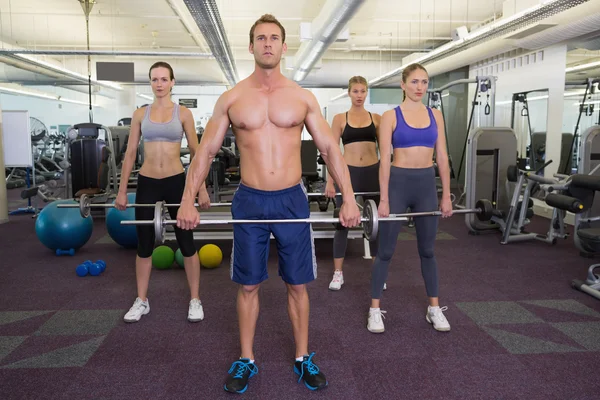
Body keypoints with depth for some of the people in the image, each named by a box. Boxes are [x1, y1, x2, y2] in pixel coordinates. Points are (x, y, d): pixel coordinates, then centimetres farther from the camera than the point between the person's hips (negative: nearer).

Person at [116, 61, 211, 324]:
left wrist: (202, 188, -4)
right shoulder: (140, 114, 6)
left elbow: (195, 152, 0)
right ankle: (142, 301, 24)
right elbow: (130, 153, 6)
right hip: (147, 183, 2)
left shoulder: (183, 113, 0)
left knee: (186, 244, 3)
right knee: (144, 245, 9)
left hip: (176, 182, -2)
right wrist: (122, 190, 3)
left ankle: (195, 300, 17)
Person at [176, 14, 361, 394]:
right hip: (249, 201, 0)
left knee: (298, 285, 10)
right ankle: (246, 360, 27)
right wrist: (188, 201, -3)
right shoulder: (231, 98, 2)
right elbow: (206, 150, 3)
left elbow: (330, 148, 2)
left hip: (292, 200, 0)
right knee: (248, 286, 10)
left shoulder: (303, 97, 2)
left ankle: (303, 358, 28)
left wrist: (349, 197, -6)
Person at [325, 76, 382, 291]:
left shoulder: (376, 118, 7)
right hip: (348, 173, -2)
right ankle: (338, 273, 15)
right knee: (343, 222, 3)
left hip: (373, 173, 2)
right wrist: (330, 181, -5)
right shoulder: (340, 118, 3)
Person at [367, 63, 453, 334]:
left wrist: (446, 194, 4)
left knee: (427, 250, 13)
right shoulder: (391, 116, -3)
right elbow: (385, 159, -8)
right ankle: (375, 310, 15)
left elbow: (442, 156, 7)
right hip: (398, 183, -3)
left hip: (427, 184, 4)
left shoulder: (435, 115, 8)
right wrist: (384, 199, -12)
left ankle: (434, 309, 26)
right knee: (385, 251, 3)